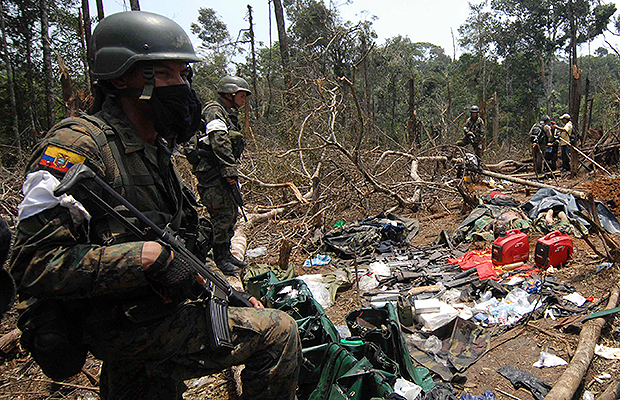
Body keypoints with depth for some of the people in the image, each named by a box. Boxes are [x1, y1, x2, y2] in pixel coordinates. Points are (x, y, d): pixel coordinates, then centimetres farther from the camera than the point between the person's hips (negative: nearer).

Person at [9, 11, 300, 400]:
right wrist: (146, 257, -31)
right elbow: (34, 265, -23)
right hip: (124, 327, -9)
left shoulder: (157, 151, 12)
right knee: (278, 333, -12)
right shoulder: (80, 145, -18)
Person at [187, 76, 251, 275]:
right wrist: (229, 171, -25)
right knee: (223, 214, -9)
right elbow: (219, 143, -22)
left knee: (232, 212, 12)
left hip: (223, 173, 10)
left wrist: (232, 171, 23)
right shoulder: (214, 111, -10)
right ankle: (220, 258, 2)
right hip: (211, 172, -10)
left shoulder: (229, 115, 22)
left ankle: (226, 253, 23)